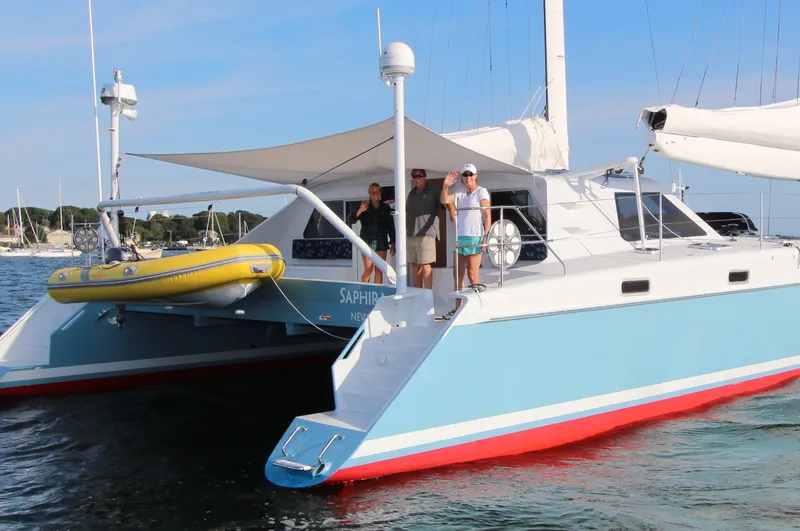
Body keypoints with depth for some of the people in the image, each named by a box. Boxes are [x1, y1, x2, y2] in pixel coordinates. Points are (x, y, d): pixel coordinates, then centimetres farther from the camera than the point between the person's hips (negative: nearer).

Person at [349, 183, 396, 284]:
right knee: (368, 270, -8)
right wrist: (360, 211, -20)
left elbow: (391, 226, 9)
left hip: (381, 243, 2)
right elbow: (351, 221, -5)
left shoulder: (386, 208, 7)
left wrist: (392, 243, 5)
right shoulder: (364, 206, 3)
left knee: (379, 271, 2)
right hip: (367, 242, -2)